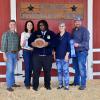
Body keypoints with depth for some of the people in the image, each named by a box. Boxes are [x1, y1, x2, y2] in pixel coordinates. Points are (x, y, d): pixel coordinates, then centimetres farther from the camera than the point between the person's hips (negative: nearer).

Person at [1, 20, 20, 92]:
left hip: (15, 54, 5)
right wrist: (4, 55, -14)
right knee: (9, 70, -6)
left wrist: (17, 53, 12)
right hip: (9, 54, -5)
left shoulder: (17, 34, 9)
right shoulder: (6, 34, -6)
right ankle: (9, 86, 0)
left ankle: (13, 83, 23)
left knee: (13, 70, 12)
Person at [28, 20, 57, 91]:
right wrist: (32, 43, -20)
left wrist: (48, 43, -21)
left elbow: (55, 42, -5)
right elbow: (29, 41, 3)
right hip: (37, 55, 0)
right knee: (36, 70, -2)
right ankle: (35, 85, 8)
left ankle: (47, 85, 19)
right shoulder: (35, 33, 12)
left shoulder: (51, 33, 10)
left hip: (48, 56, 0)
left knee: (47, 71, 5)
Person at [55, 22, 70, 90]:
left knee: (65, 71, -4)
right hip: (58, 56, 4)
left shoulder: (67, 35, -1)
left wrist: (67, 54, -12)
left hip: (65, 56, -4)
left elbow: (69, 45, -6)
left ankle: (66, 85, 3)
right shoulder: (57, 35, 11)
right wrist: (55, 53, 11)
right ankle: (60, 84, 17)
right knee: (59, 71, 8)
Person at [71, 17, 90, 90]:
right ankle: (76, 82, 28)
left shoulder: (84, 30, -7)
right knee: (76, 67, 15)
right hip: (75, 51, 7)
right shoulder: (73, 30, 14)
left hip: (82, 51, -7)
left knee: (82, 68, -7)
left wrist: (78, 45, -30)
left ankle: (83, 84, 0)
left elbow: (86, 41, -16)